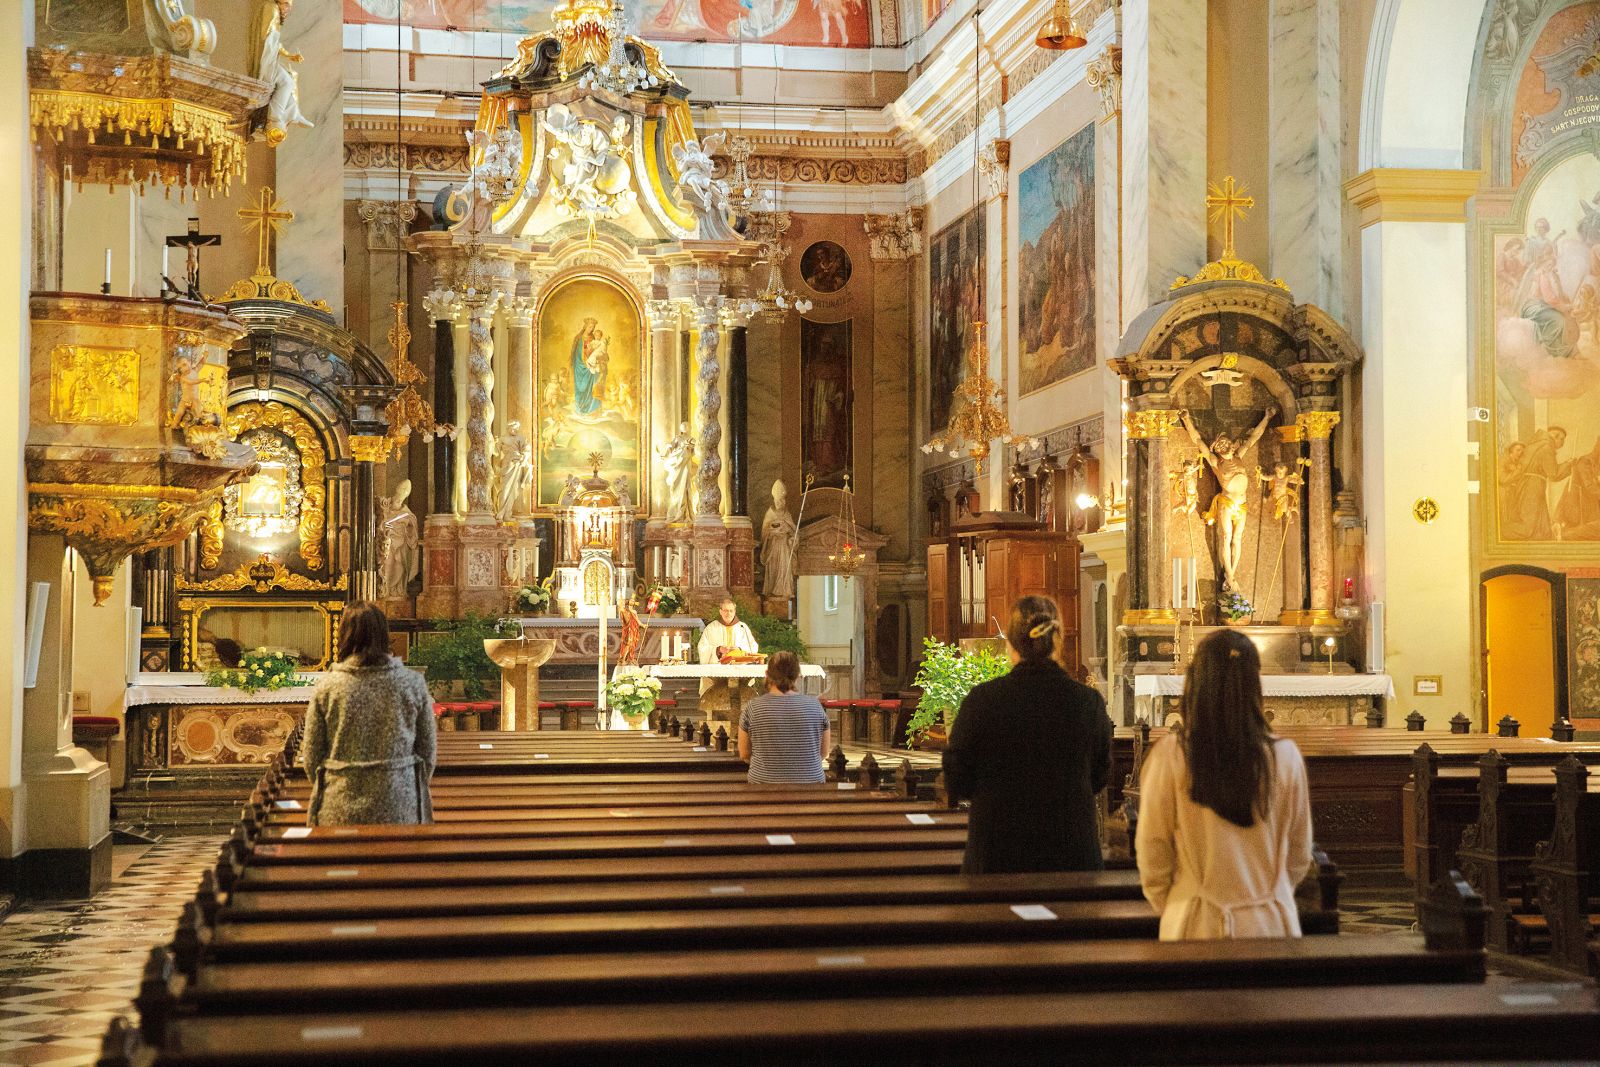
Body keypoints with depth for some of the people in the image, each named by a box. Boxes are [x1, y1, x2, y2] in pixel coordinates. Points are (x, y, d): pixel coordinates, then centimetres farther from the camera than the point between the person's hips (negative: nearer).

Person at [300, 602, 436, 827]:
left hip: (340, 810, 0)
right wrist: (417, 790, 21)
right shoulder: (413, 683, -2)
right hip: (400, 808, 0)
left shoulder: (327, 687, -5)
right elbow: (427, 751, 5)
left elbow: (311, 757, 2)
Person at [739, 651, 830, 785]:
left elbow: (744, 754, 3)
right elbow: (823, 753, 7)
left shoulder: (752, 708, -5)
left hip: (764, 781, -1)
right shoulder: (815, 705, -1)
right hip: (810, 783, 1)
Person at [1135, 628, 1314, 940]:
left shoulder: (1170, 755, -11)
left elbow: (1152, 854, -4)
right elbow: (1299, 857, 5)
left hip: (1198, 925, -1)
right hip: (1271, 925, 2)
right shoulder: (1285, 756, -5)